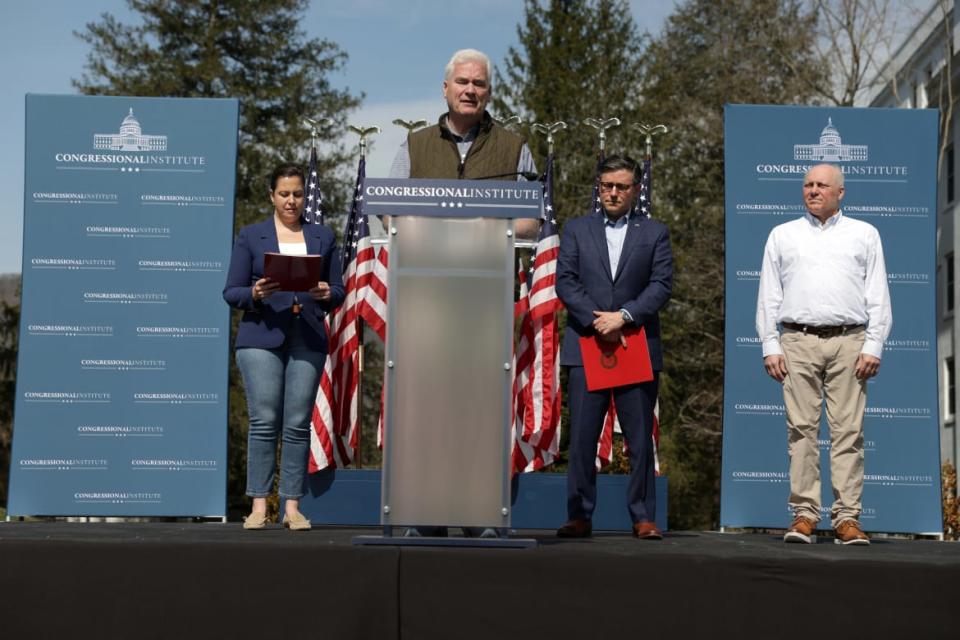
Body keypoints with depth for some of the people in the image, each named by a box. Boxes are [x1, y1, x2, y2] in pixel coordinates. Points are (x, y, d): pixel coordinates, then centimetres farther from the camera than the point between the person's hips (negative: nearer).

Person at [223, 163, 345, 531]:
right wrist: (255, 293, -15)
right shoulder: (251, 236, 9)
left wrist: (327, 295, -9)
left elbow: (339, 291, 13)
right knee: (264, 421, -6)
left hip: (308, 340, 2)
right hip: (261, 338, -1)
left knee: (298, 424, -1)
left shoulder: (323, 237, 15)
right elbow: (231, 292, 6)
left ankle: (292, 507, 3)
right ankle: (259, 505, -2)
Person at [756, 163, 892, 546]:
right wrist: (770, 347, 2)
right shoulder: (782, 235, 15)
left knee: (848, 431, -4)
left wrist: (873, 346, -2)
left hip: (849, 342, 0)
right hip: (798, 342, 1)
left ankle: (847, 517, -2)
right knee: (801, 430, -3)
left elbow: (879, 298, 9)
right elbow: (768, 297, 11)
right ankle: (804, 514, 0)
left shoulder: (864, 235, 14)